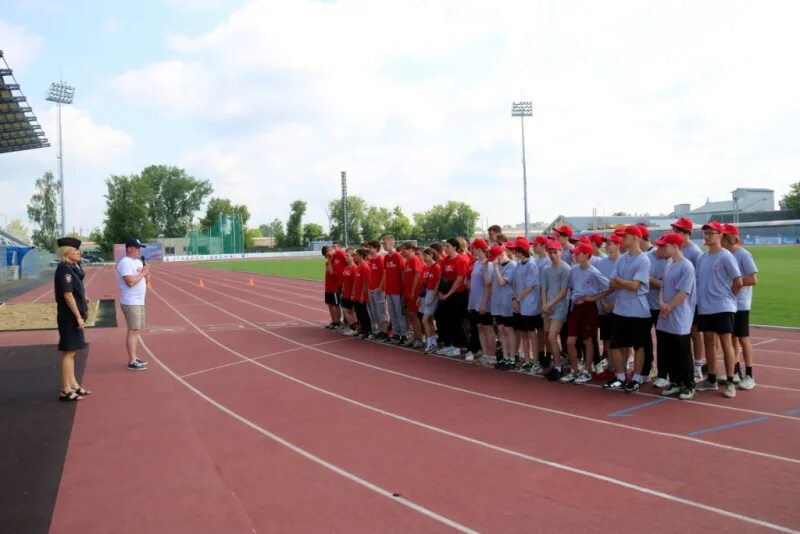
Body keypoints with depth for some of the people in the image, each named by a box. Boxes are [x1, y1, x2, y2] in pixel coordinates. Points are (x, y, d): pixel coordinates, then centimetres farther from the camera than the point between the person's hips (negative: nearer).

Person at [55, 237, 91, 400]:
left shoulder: (70, 268, 12)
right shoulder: (64, 269, -17)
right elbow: (67, 295, -21)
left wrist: (81, 314, 16)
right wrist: (79, 317, -20)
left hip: (72, 317, 10)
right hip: (69, 317, -10)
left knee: (72, 352, 15)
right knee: (69, 352, -3)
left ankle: (73, 385, 25)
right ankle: (66, 390, 3)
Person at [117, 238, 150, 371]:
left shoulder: (138, 262, 15)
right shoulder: (125, 263, -15)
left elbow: (146, 280, 17)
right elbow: (130, 282, -25)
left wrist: (147, 272, -2)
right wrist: (142, 273, -14)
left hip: (139, 302, 10)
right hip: (130, 303, -10)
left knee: (136, 330, 13)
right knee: (133, 331, -9)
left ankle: (133, 358, 21)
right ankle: (132, 362, -7)